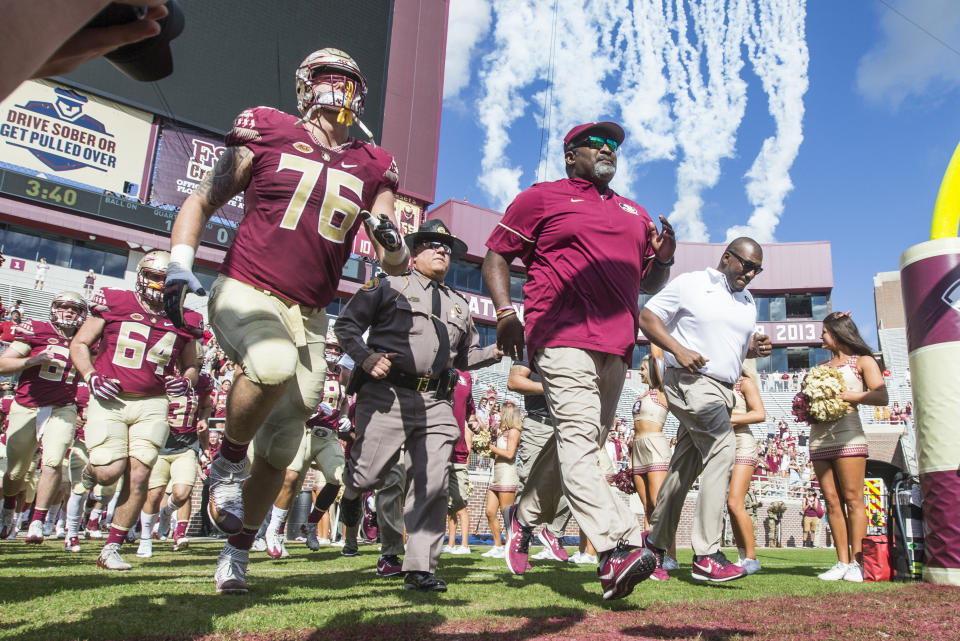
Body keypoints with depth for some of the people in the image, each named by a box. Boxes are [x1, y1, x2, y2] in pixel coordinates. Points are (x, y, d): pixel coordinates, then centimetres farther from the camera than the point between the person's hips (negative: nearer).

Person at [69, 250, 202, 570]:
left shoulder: (183, 321, 8)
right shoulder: (113, 303, 1)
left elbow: (190, 366, 20)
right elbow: (79, 344, 9)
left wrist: (185, 381, -3)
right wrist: (91, 376, -8)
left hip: (152, 405, 2)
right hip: (109, 400, -2)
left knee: (138, 478, -4)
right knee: (109, 473, -12)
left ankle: (111, 549, 11)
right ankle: (92, 468, 28)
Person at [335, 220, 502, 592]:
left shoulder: (459, 306, 24)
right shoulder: (389, 286, 8)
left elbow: (467, 356, 26)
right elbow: (346, 324, 5)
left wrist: (496, 351, 8)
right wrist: (366, 358, -10)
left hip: (436, 404, 4)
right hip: (388, 394, -4)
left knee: (433, 484, -3)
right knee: (370, 474, -3)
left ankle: (420, 568, 5)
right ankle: (352, 492, 37)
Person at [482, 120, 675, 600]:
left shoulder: (634, 213, 28)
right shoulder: (541, 198, 11)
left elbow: (648, 283, 31)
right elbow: (495, 256, 8)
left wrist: (663, 259, 7)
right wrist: (506, 315, -8)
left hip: (616, 345, 6)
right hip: (562, 336, -6)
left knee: (582, 440, 8)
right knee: (578, 434, -20)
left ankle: (524, 517, 26)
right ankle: (617, 548, -26)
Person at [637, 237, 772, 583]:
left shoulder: (748, 302, 20)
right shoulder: (690, 283, -1)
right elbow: (647, 317, -3)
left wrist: (757, 347, 3)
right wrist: (678, 349, -17)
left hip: (724, 390, 7)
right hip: (690, 380, -7)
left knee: (685, 466, 10)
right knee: (723, 451, -21)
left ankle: (656, 541, 22)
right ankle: (706, 555, -19)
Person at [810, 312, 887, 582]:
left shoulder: (862, 361, 8)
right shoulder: (822, 367, 25)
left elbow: (881, 397, -5)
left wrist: (844, 395, -12)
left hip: (846, 433, -5)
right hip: (818, 436, 6)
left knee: (852, 499, -8)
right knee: (832, 501, 1)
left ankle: (857, 562, -5)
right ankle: (842, 562, 3)